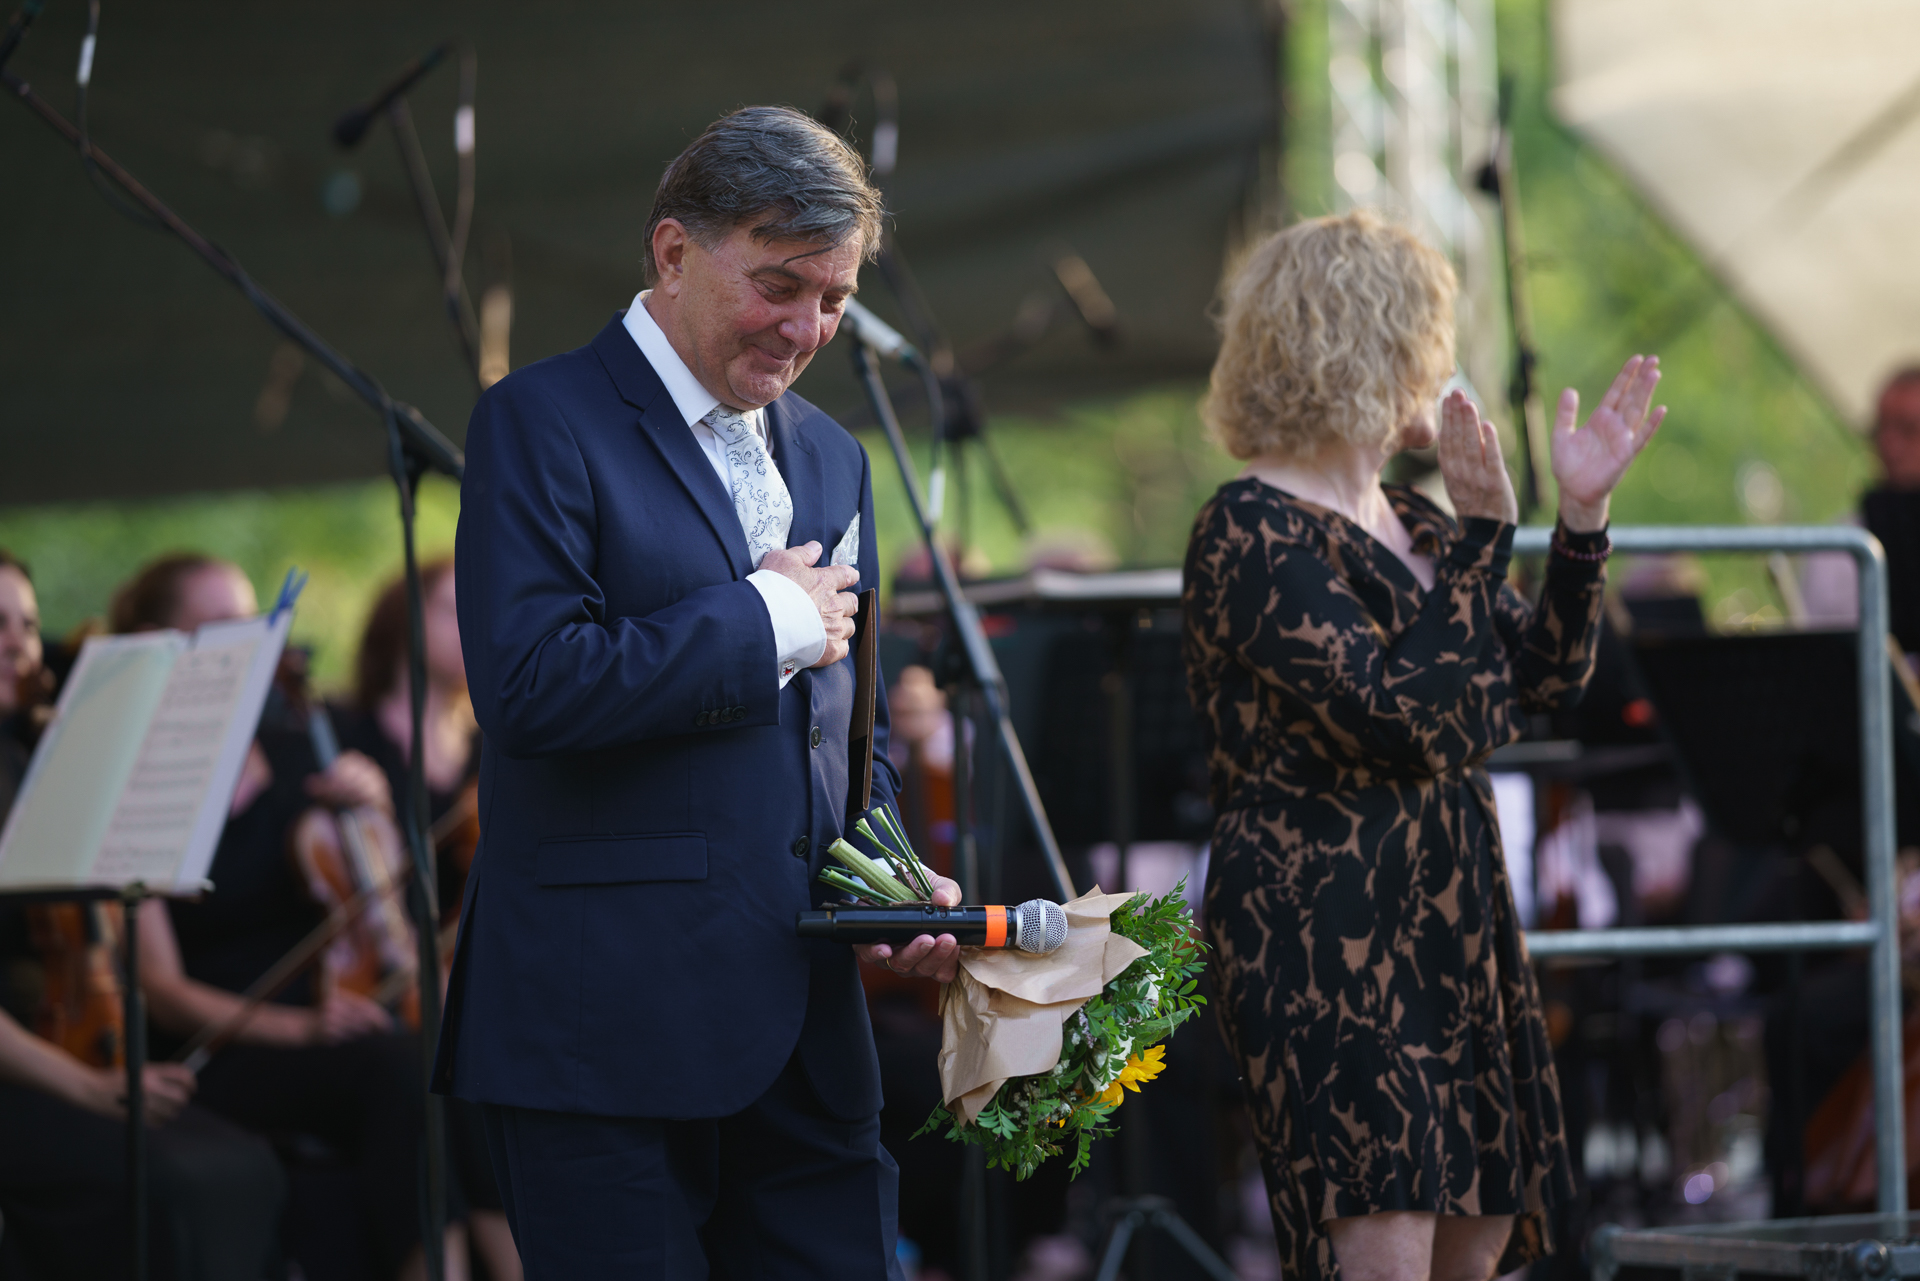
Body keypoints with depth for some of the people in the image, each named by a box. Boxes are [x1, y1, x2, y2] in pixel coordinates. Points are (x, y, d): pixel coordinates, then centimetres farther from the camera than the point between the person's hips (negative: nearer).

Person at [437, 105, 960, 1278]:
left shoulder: (832, 458, 19)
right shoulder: (543, 423, -5)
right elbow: (531, 683, -19)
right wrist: (766, 620, -10)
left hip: (807, 1034, 7)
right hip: (613, 1036, -7)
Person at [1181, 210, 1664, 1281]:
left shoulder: (1410, 522, 15)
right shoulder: (1252, 535, -12)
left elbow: (1546, 681, 15)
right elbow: (1407, 718, -20)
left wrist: (1583, 514, 6)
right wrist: (1483, 535, -18)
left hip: (1454, 926, 9)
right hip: (1322, 937, -9)